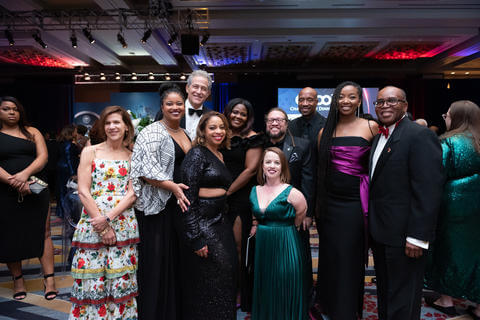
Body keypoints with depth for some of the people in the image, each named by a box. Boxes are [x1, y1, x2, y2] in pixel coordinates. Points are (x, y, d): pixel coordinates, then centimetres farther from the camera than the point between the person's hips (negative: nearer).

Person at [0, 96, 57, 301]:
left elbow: (43, 156, -2)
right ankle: (18, 279, 19)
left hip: (36, 189, 0)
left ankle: (49, 279, 2)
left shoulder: (32, 132, 9)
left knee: (43, 233, -2)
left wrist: (25, 173, -19)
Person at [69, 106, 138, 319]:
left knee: (121, 280, 3)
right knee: (91, 280, 1)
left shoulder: (132, 157, 8)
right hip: (92, 224, 0)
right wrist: (102, 226, -9)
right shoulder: (90, 152, 5)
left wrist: (108, 217, -13)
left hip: (124, 225, 1)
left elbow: (132, 194, 0)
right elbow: (83, 191, -3)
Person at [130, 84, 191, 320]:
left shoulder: (186, 134, 16)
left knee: (179, 261, 10)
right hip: (159, 206, -6)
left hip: (182, 204, 7)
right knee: (157, 260, -2)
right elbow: (146, 169, -15)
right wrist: (172, 186, -26)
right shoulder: (152, 132, -5)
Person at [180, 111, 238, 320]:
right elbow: (189, 197, -17)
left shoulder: (220, 155, 14)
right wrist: (196, 239, -20)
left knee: (225, 275, 13)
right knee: (208, 283, 0)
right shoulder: (197, 154, -11)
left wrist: (224, 222, 16)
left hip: (221, 223, 8)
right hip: (202, 224, -8)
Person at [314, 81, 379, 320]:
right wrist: (318, 204, 11)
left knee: (350, 259, 6)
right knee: (329, 256, 13)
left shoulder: (371, 127, -2)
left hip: (356, 201, -3)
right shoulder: (325, 132, 7)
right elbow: (320, 171, 11)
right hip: (330, 202, 3)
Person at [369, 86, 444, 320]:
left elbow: (428, 191, -22)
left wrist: (418, 237, -23)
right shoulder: (379, 138, 12)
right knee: (384, 291, 23)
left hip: (403, 236, -8)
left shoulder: (420, 136, -16)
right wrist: (370, 220, 11)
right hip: (380, 231, 8)